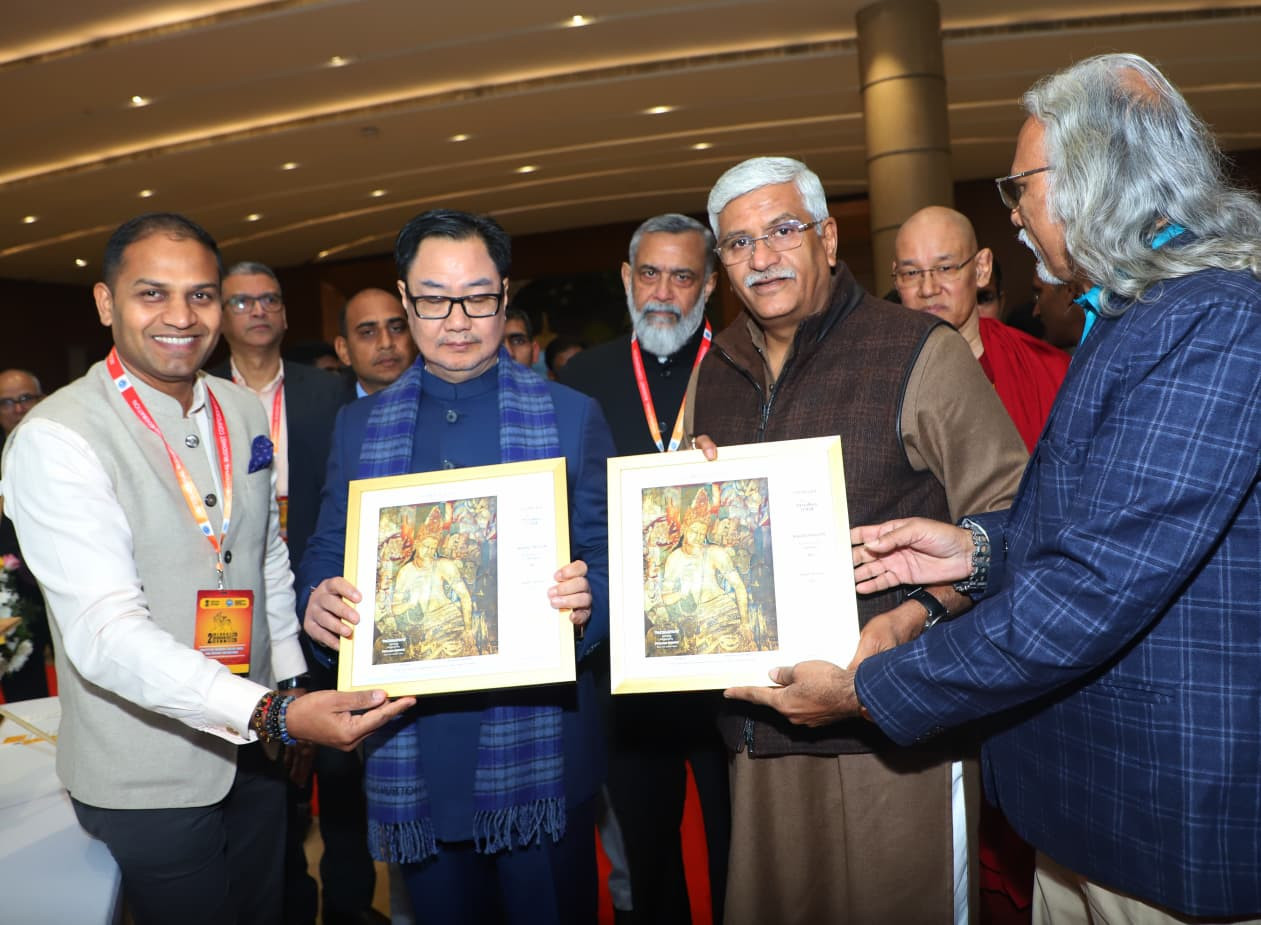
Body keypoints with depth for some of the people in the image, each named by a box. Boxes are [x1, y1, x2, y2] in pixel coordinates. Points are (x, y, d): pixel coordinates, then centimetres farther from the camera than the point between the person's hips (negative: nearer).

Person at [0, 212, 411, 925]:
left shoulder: (245, 412, 2)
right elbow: (105, 631, -28)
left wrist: (293, 691, 8)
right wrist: (273, 715, -38)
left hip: (255, 748, 6)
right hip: (147, 778, -5)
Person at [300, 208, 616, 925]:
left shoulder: (573, 416, -1)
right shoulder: (359, 425, 7)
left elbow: (610, 562, 0)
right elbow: (328, 553, 9)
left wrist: (587, 601, -22)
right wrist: (320, 601, -13)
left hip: (538, 744, -2)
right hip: (412, 750, 3)